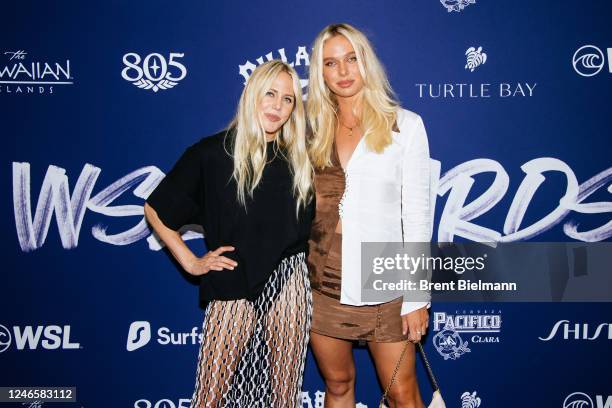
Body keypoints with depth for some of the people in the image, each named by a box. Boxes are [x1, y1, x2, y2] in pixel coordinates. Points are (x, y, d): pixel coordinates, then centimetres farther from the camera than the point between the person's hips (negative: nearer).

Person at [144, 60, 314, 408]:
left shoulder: (299, 158, 8)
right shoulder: (212, 153, -1)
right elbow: (156, 210, 5)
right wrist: (190, 262, 1)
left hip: (289, 282, 2)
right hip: (233, 286, -2)